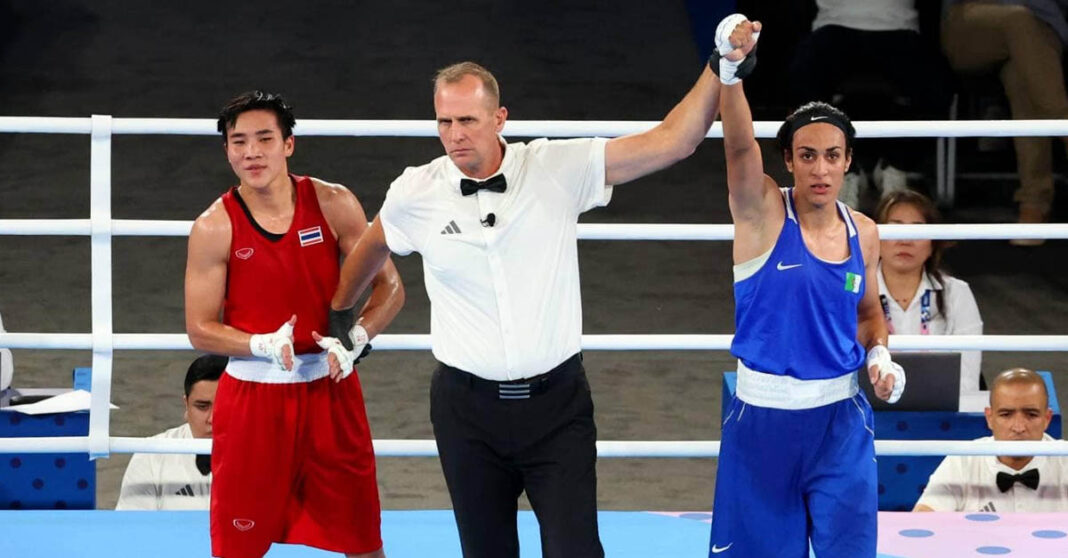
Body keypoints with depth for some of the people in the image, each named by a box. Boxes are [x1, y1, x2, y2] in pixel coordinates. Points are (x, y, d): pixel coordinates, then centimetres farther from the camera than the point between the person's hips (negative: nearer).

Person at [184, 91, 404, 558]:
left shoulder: (334, 204, -4)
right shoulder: (214, 228, -7)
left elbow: (389, 288, 1)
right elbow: (200, 329, -4)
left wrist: (356, 338, -17)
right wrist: (265, 345, -21)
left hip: (329, 386, 1)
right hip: (253, 393, -1)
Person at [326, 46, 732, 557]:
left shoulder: (559, 169, -7)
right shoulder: (415, 194, -3)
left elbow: (670, 142, -11)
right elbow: (371, 248, 20)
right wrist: (335, 316, 29)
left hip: (558, 404, -1)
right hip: (468, 409, 1)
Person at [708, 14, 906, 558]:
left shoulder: (863, 233, 3)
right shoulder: (763, 213, -10)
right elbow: (740, 146, -29)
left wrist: (879, 355, -2)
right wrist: (731, 72, -47)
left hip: (840, 418, 3)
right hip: (762, 416, -3)